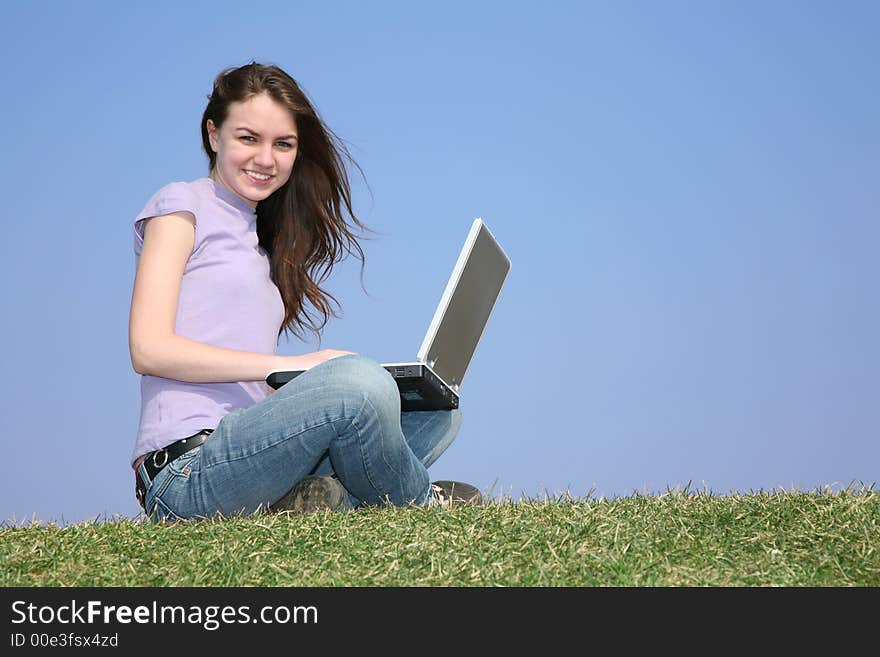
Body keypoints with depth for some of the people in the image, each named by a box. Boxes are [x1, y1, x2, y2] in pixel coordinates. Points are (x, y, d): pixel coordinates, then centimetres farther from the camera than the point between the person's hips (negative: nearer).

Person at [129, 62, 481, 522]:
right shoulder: (181, 207, 3)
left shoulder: (264, 244, 26)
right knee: (357, 381, -30)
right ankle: (418, 502, -2)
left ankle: (324, 497, -22)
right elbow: (150, 349, -10)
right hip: (186, 472, -8)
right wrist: (290, 365, -15)